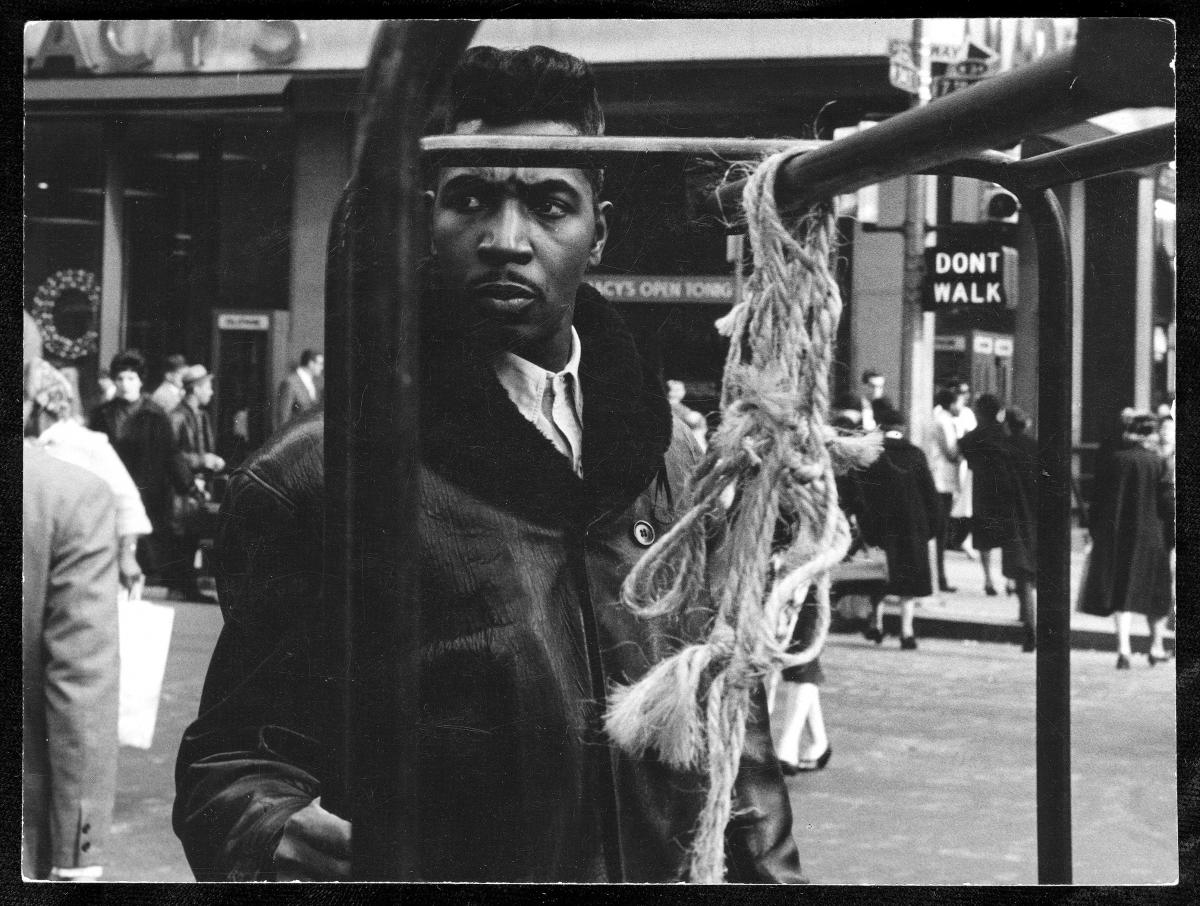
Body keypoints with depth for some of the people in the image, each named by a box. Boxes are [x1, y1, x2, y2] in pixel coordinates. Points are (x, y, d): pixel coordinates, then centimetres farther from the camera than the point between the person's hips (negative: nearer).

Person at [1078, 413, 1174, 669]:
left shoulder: (1109, 461, 0)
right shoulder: (1157, 463, -8)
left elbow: (1097, 501, 2)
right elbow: (1166, 503, -9)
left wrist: (1096, 534, 9)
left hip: (1113, 534, 2)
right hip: (1149, 537, -2)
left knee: (1121, 592, 4)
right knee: (1155, 591, 15)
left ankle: (1124, 648, -10)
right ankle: (1156, 647, 24)